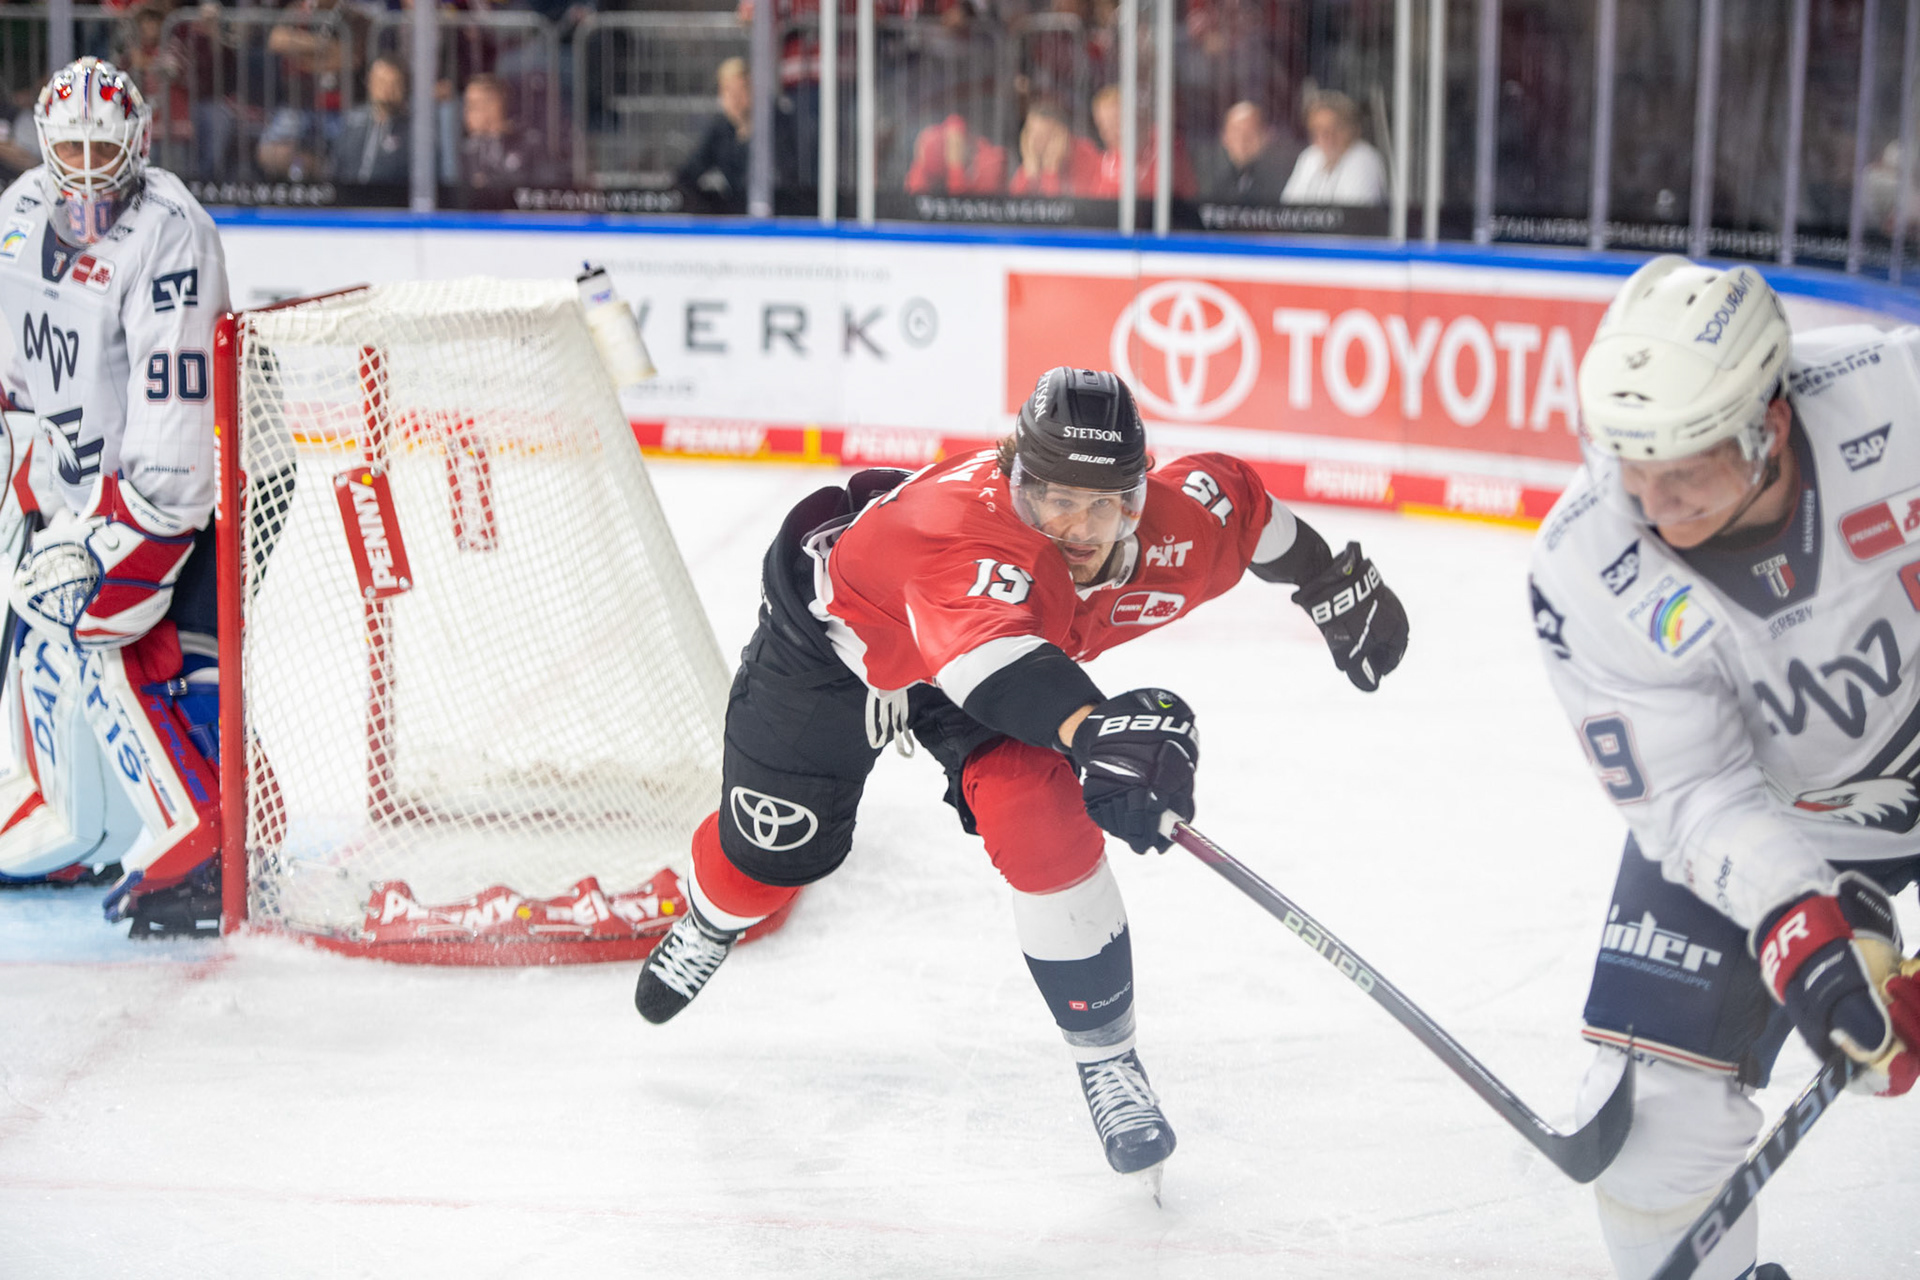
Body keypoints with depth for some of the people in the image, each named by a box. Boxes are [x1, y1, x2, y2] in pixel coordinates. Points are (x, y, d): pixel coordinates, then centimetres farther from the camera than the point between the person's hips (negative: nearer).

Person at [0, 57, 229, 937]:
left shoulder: (168, 233, -23)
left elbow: (176, 404, -28)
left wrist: (116, 533, -30)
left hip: (162, 479, -8)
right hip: (75, 470, 9)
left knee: (97, 638, -19)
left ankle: (203, 846, -20)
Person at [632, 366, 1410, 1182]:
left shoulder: (1174, 528, -29)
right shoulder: (969, 529, -48)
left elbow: (1239, 500, -5)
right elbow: (981, 647, -68)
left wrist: (1338, 585, 5)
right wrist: (1087, 726, -85)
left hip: (1005, 648, 3)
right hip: (834, 634, -3)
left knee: (1042, 824, -21)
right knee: (776, 851, 10)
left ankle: (1106, 1056, -4)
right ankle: (712, 918, 50)